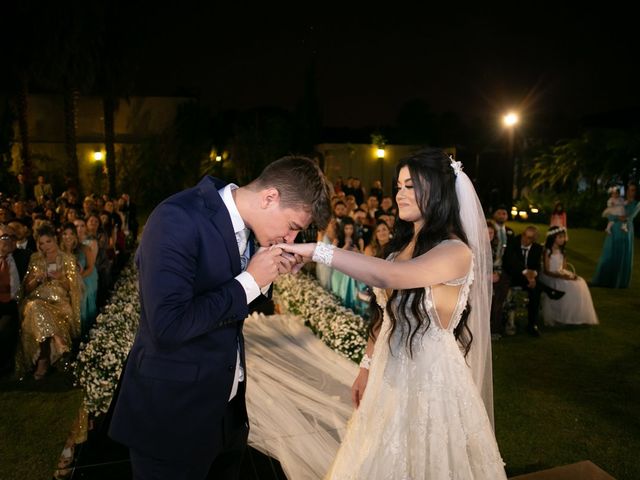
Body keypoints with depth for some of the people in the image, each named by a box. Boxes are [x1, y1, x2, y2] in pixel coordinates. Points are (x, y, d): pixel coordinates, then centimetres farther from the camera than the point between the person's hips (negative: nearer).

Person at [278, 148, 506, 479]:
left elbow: (387, 276, -35)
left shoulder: (456, 251, -19)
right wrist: (367, 366, 12)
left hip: (431, 381, -7)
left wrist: (316, 250, -33)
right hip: (389, 377, 7)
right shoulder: (404, 243, 6)